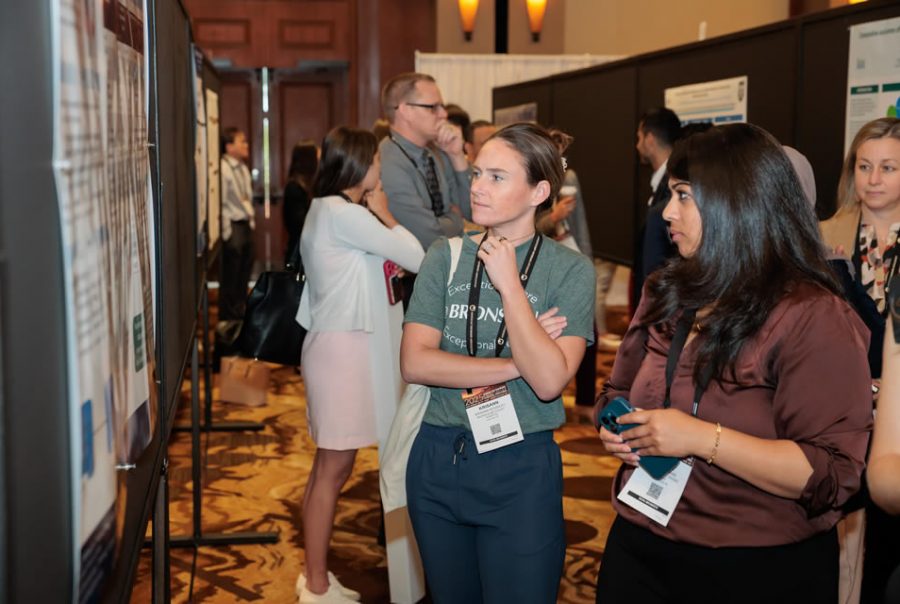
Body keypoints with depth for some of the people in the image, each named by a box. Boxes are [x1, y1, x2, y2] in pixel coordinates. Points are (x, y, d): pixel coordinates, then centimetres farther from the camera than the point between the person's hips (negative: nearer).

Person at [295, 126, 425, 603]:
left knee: (331, 466, 14)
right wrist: (383, 212, -4)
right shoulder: (343, 213, -16)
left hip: (344, 343, 10)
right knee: (333, 469, -3)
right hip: (343, 346, -10)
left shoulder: (327, 210, 15)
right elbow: (417, 257, -16)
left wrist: (374, 214, 7)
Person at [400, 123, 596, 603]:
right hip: (437, 460, 3)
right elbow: (415, 362, -10)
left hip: (521, 469, -3)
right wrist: (515, 364, -15)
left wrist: (509, 284, -19)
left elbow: (548, 381, -19)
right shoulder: (445, 256, -1)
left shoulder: (569, 270, -8)